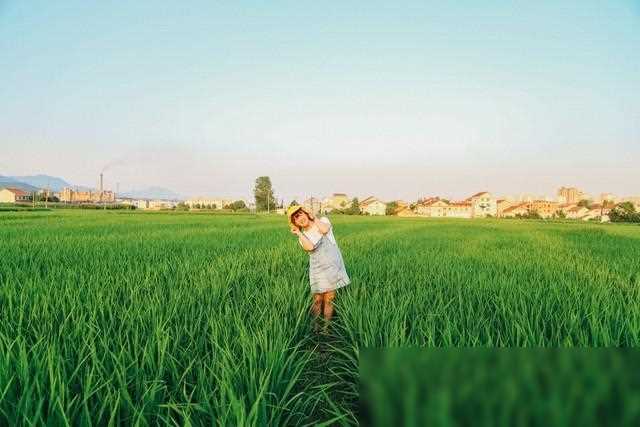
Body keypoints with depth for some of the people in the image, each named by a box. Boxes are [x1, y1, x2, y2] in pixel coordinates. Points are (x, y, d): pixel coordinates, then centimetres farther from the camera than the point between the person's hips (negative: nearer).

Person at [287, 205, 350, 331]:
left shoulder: (323, 220, 4)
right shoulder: (303, 237, 6)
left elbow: (324, 230, -20)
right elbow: (310, 247, -17)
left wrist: (314, 218, -5)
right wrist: (298, 233, -8)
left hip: (333, 266, -1)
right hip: (317, 270, 1)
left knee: (329, 300, 4)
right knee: (317, 300, -1)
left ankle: (326, 328, 14)